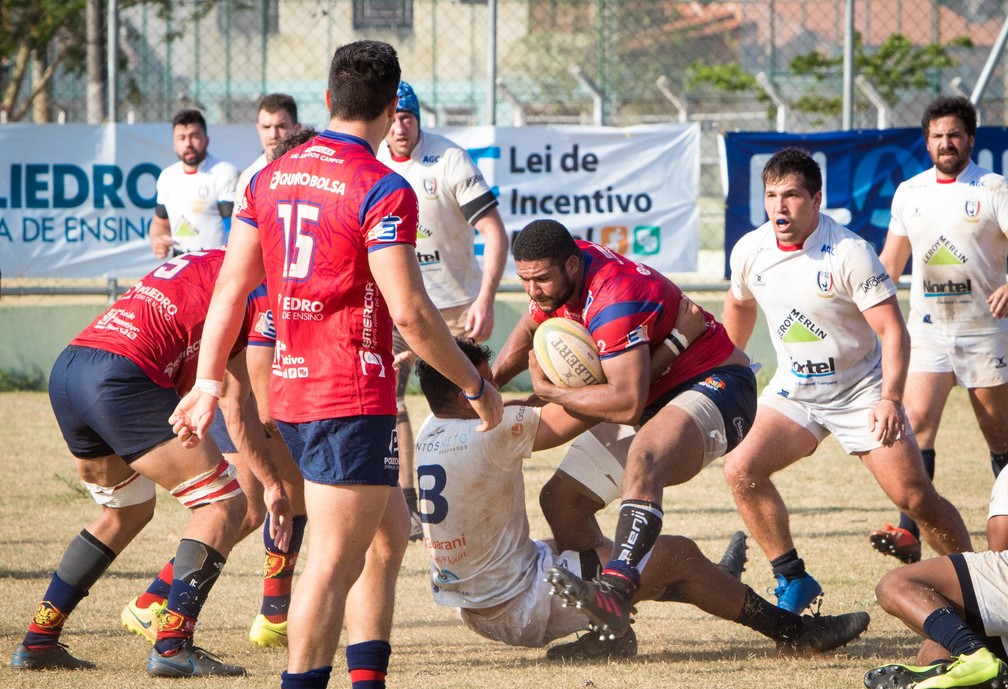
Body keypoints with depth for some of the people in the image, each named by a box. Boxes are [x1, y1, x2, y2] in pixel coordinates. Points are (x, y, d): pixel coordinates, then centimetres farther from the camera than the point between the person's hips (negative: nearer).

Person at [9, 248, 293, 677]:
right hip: (120, 379, -9)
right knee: (223, 504, 0)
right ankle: (173, 647, -10)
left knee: (128, 509, 27)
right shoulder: (266, 294, 3)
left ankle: (37, 641, 26)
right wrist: (272, 485, 3)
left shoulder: (207, 262, 28)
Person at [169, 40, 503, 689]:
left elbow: (230, 287, 10)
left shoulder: (271, 177, 9)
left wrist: (209, 384, 14)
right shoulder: (381, 189, -14)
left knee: (388, 535, 20)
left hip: (291, 391, 8)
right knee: (335, 560, -6)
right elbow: (410, 312, -17)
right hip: (353, 399, -8)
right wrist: (477, 385, -6)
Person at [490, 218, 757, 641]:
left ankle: (615, 592, -60)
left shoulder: (614, 302, -29)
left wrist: (548, 391, -23)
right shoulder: (558, 273, -1)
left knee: (643, 458, -41)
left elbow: (628, 403, -35)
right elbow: (529, 331, 22)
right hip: (659, 393, 12)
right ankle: (608, 629, 14)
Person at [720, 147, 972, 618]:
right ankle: (792, 580, -5)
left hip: (861, 392, -4)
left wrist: (890, 398, -33)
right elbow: (739, 306, 18)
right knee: (741, 469, -18)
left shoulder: (849, 253, -19)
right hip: (792, 392, 4)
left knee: (916, 498, -10)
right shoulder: (749, 251, -5)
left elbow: (892, 330, -20)